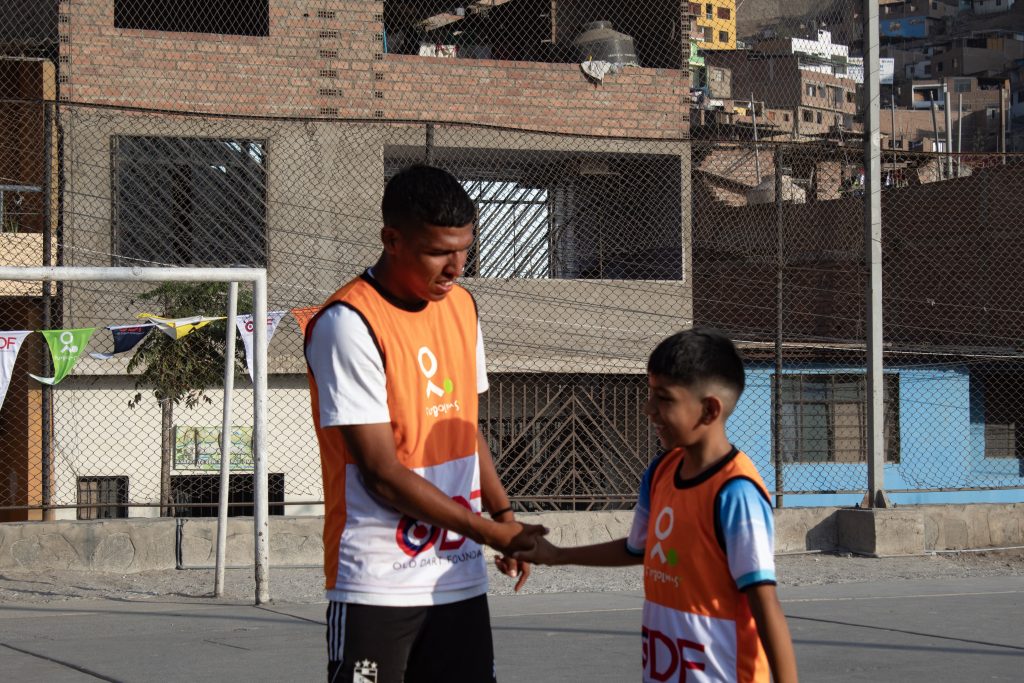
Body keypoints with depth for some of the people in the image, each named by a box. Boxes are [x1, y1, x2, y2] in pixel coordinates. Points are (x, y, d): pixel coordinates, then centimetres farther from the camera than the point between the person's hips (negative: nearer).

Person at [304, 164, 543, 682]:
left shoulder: (462, 306, 9)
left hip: (461, 578, 7)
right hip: (377, 585, -6)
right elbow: (383, 473, -17)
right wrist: (491, 533, -12)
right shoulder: (348, 324, -15)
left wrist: (504, 513, 9)